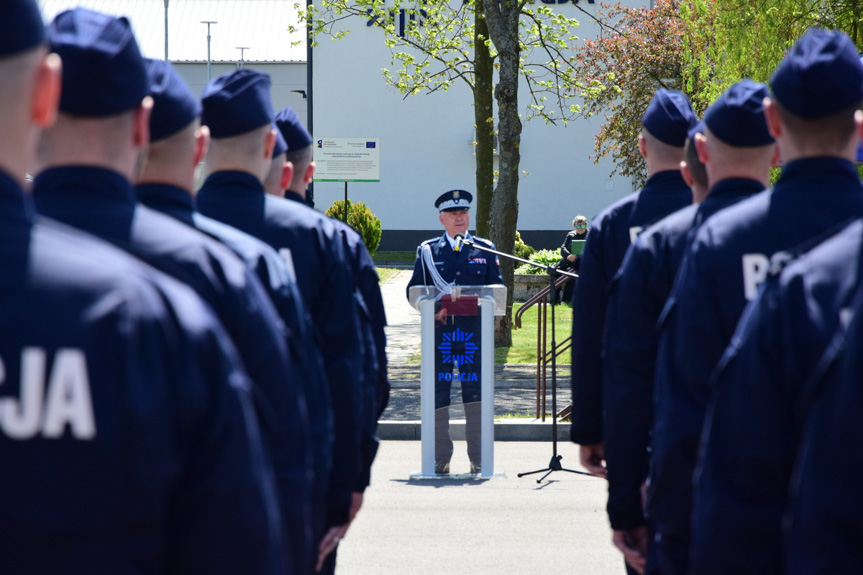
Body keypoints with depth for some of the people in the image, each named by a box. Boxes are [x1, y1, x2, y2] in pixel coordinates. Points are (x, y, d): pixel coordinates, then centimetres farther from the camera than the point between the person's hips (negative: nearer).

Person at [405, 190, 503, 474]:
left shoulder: (485, 249, 13)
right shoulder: (427, 251, 11)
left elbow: (496, 289, 10)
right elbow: (413, 290, 8)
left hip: (474, 330, 0)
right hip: (439, 330, 0)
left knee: (475, 392, -4)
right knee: (438, 392, 0)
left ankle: (478, 459, 2)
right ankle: (441, 458, 8)